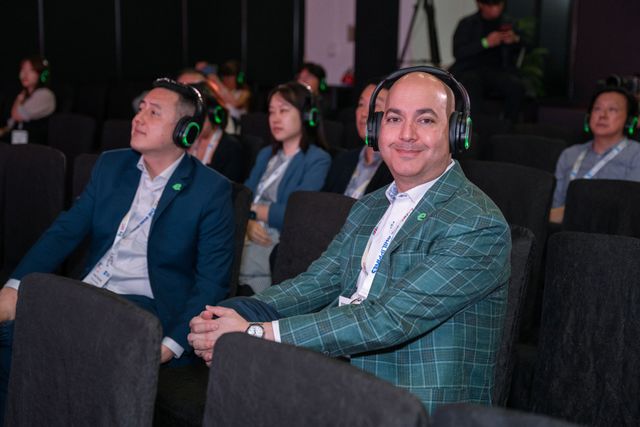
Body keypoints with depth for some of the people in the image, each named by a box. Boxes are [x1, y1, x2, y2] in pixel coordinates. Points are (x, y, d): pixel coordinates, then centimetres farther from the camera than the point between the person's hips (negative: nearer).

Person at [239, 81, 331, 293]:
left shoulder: (318, 160, 1)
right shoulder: (266, 154, 25)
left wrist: (253, 210, -2)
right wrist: (248, 221, -8)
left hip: (277, 244, -6)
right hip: (250, 236, 6)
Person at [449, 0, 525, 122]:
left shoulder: (507, 23, 16)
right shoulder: (467, 24, 8)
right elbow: (458, 52, -7)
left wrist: (515, 40, -5)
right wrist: (485, 43, -19)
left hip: (499, 70, 2)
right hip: (471, 70, -2)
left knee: (517, 86, -30)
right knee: (472, 85, -38)